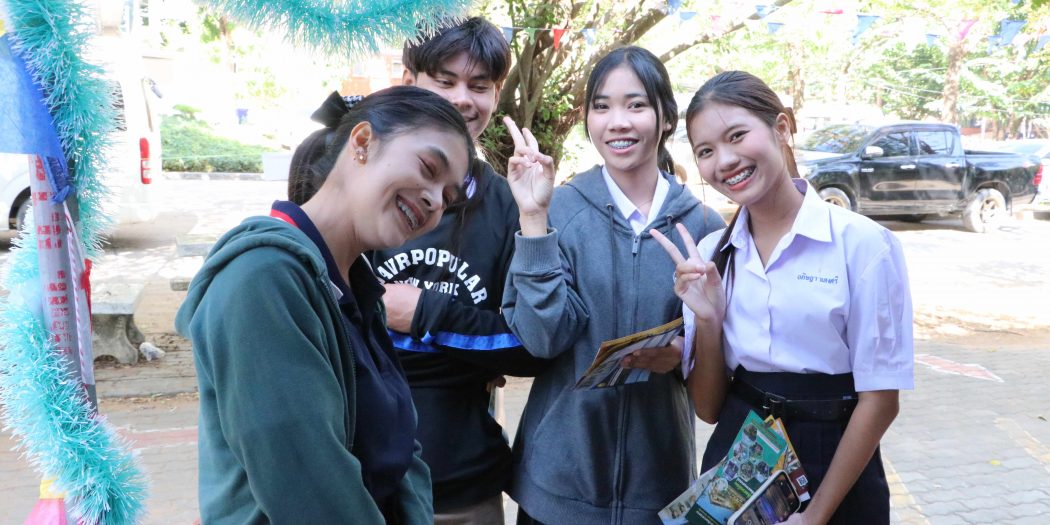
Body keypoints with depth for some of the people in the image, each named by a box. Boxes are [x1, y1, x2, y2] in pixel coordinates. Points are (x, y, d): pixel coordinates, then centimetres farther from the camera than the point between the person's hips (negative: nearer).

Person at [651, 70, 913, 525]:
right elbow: (708, 408, 0)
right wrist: (707, 320, -16)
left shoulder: (861, 243, -13)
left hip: (834, 475, -3)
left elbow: (880, 400, -10)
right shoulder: (710, 254, -2)